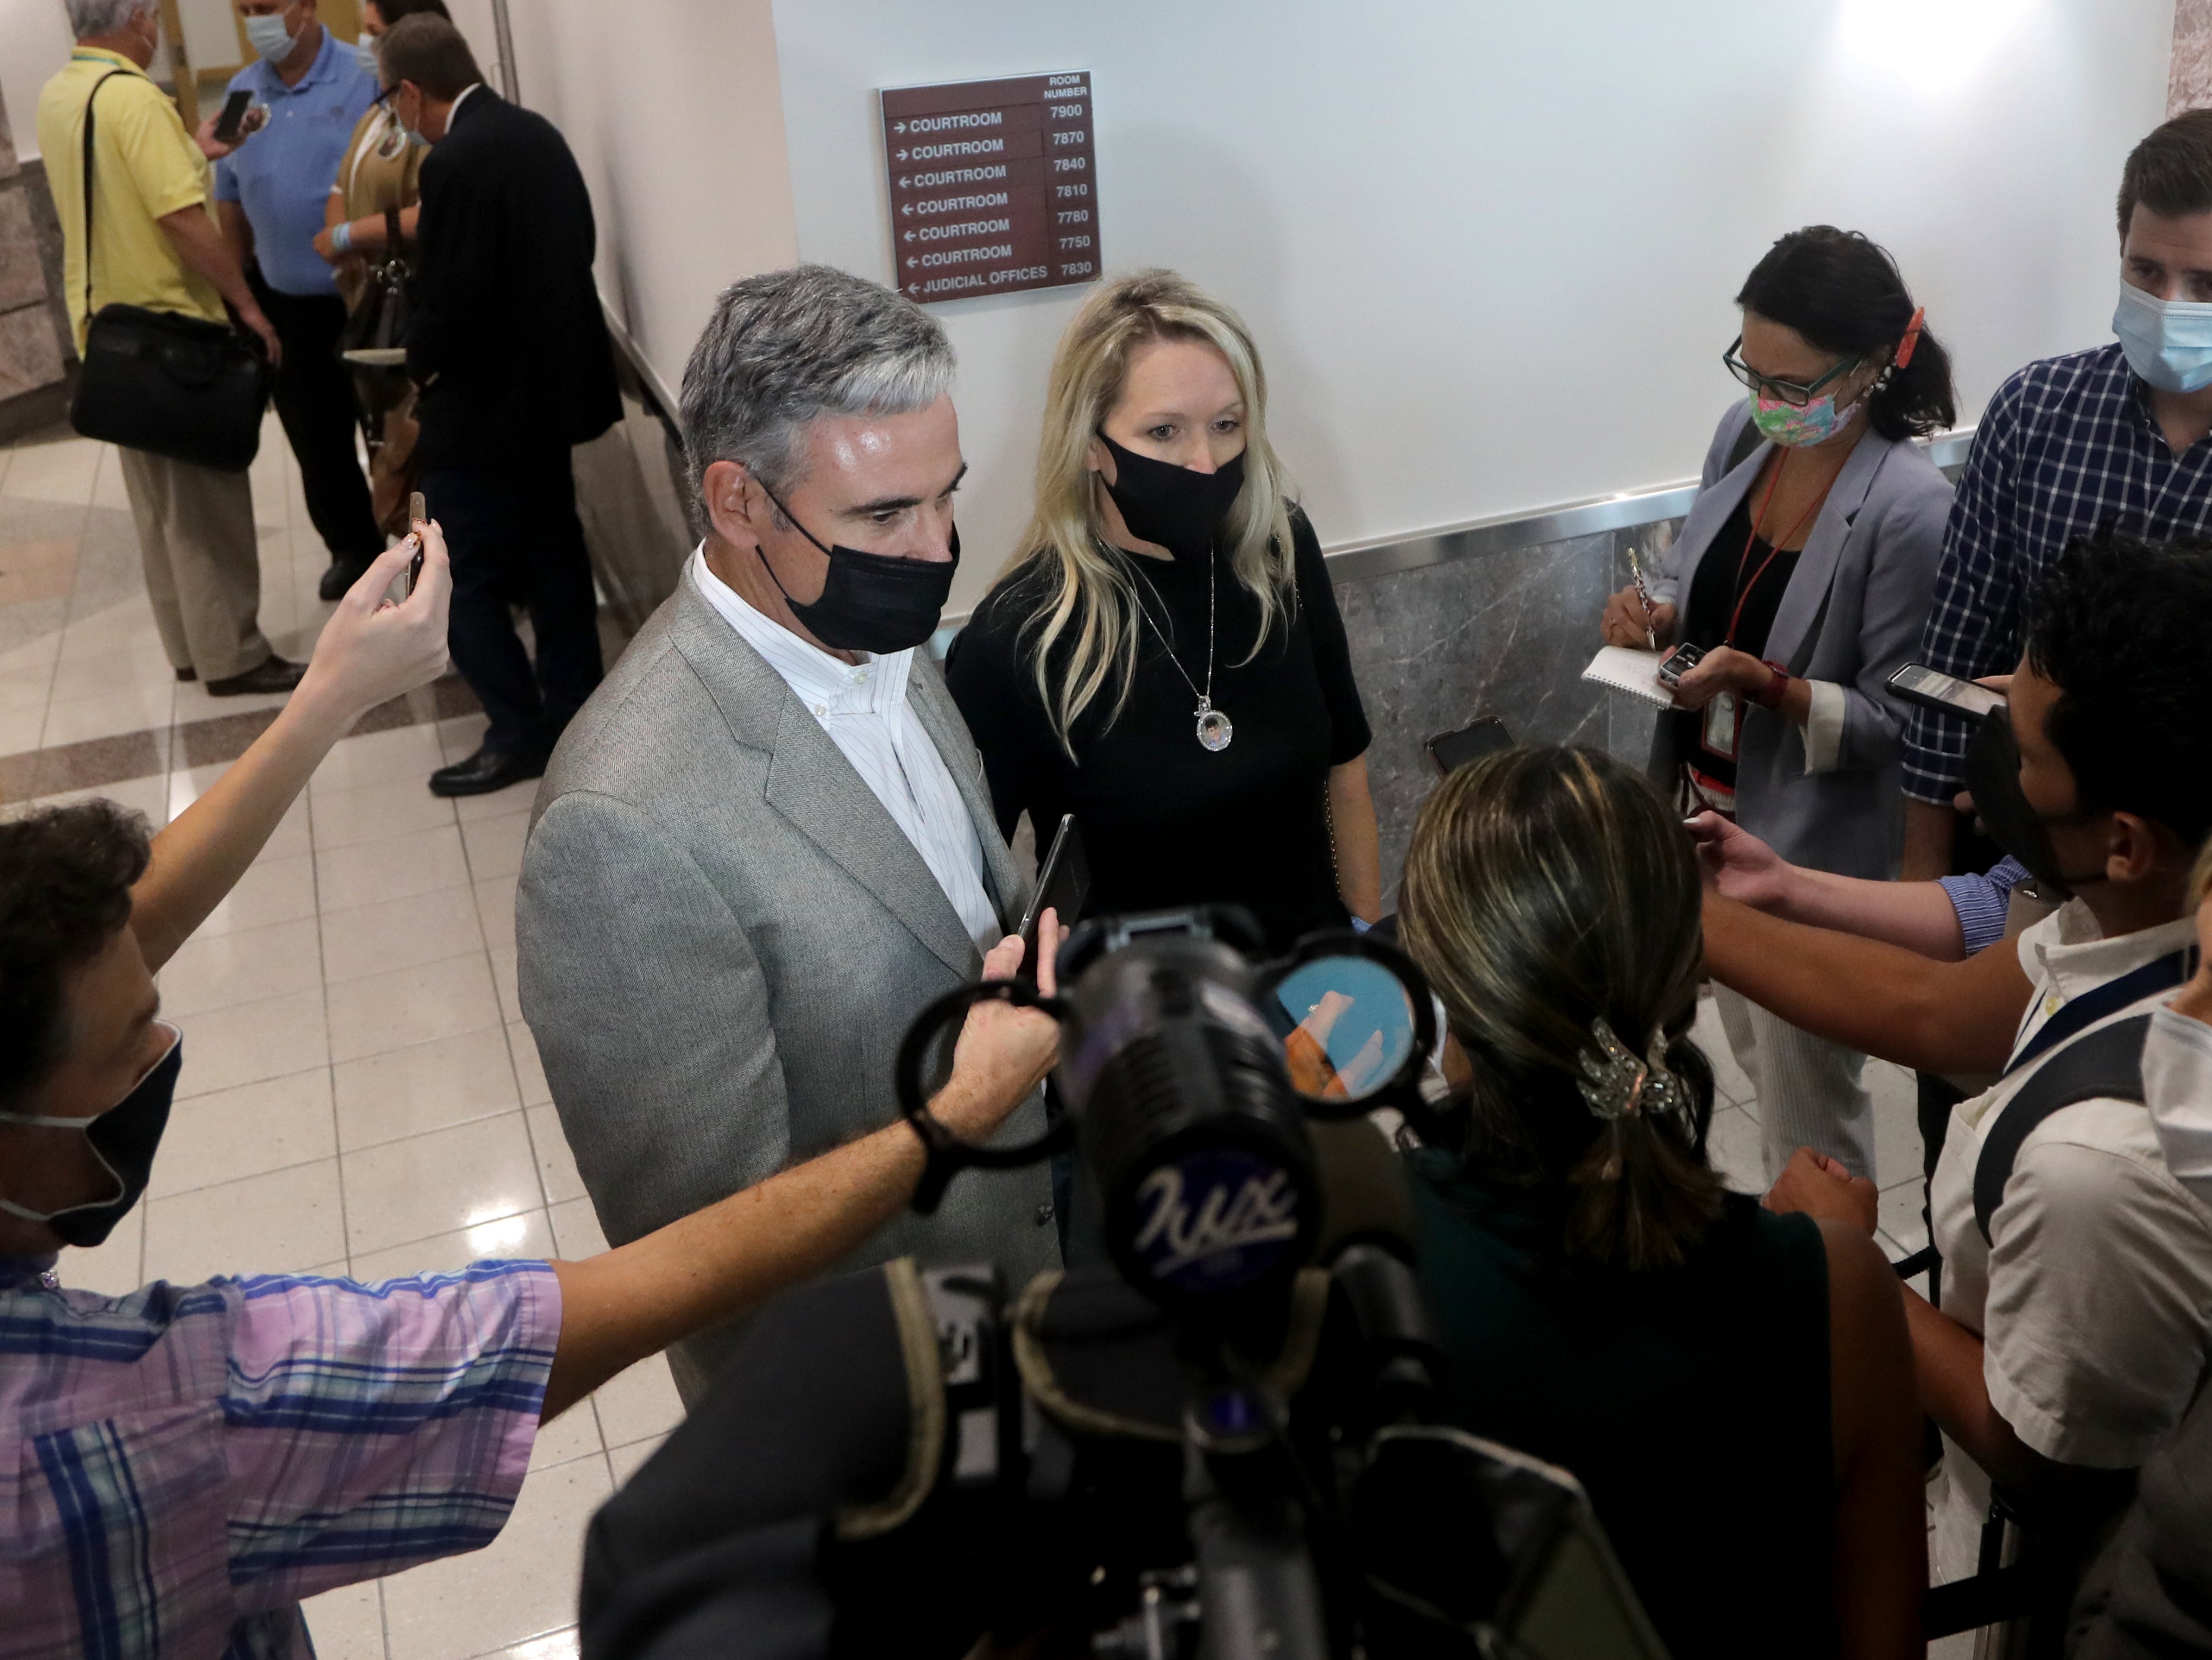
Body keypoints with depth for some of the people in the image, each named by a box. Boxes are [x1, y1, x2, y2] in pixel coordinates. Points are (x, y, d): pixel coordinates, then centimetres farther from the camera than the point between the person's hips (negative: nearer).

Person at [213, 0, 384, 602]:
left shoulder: (364, 78, -11)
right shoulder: (241, 92, 6)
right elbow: (231, 199, 12)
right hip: (286, 304, 5)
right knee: (316, 440, 13)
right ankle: (353, 549, 30)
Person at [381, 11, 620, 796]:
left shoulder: (454, 161, -21)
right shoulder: (538, 132, 5)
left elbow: (450, 301, -22)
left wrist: (420, 365, -3)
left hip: (485, 402, -9)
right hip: (554, 381, 9)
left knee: (465, 577, 3)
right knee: (552, 553, 17)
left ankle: (519, 734, 9)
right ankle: (572, 710, 26)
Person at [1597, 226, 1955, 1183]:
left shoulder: (1909, 508, -24)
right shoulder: (1744, 434, -4)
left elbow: (1894, 718, -18)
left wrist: (1766, 685, -31)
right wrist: (1655, 613, -10)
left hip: (1812, 845, -7)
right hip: (1711, 811, 7)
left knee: (1807, 1094, 10)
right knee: (1754, 1051, 25)